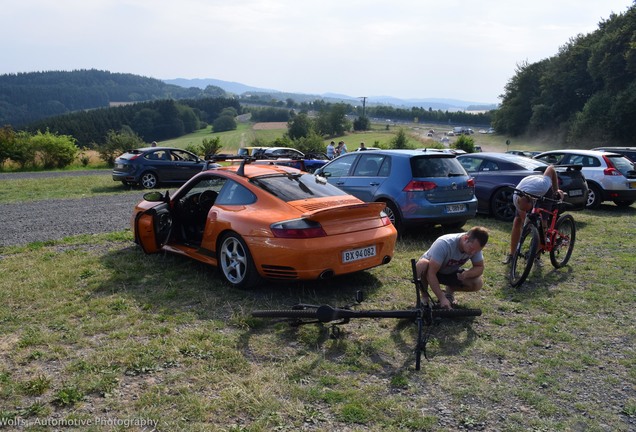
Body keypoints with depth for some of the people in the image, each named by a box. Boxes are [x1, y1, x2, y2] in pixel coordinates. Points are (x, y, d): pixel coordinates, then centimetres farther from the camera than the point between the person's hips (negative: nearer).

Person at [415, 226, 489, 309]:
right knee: (423, 265, -40)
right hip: (431, 270, -4)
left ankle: (449, 291, 9)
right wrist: (442, 298, -42)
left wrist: (466, 274, -31)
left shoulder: (475, 246, -20)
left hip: (451, 272, 5)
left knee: (478, 283, -20)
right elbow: (431, 273, -38)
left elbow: (480, 267, -9)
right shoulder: (444, 244, -37)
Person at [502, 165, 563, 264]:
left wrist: (556, 190, -18)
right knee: (517, 222, -12)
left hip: (544, 193, -1)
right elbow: (524, 221, -25)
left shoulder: (541, 185, -45)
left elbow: (551, 168, -25)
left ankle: (537, 256, -3)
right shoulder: (516, 199, -37)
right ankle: (511, 254, -2)